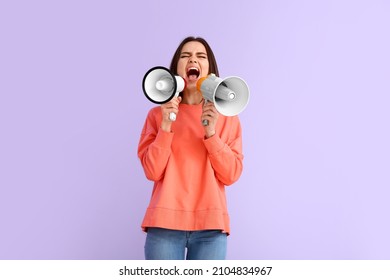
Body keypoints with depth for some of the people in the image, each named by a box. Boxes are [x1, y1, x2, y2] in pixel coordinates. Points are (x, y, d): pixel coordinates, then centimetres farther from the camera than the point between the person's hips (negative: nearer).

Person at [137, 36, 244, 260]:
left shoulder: (227, 117, 9)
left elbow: (231, 175, 1)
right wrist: (166, 126, -10)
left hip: (211, 225, 1)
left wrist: (211, 133, -11)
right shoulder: (158, 114, 8)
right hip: (165, 223, 0)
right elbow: (153, 172, 0)